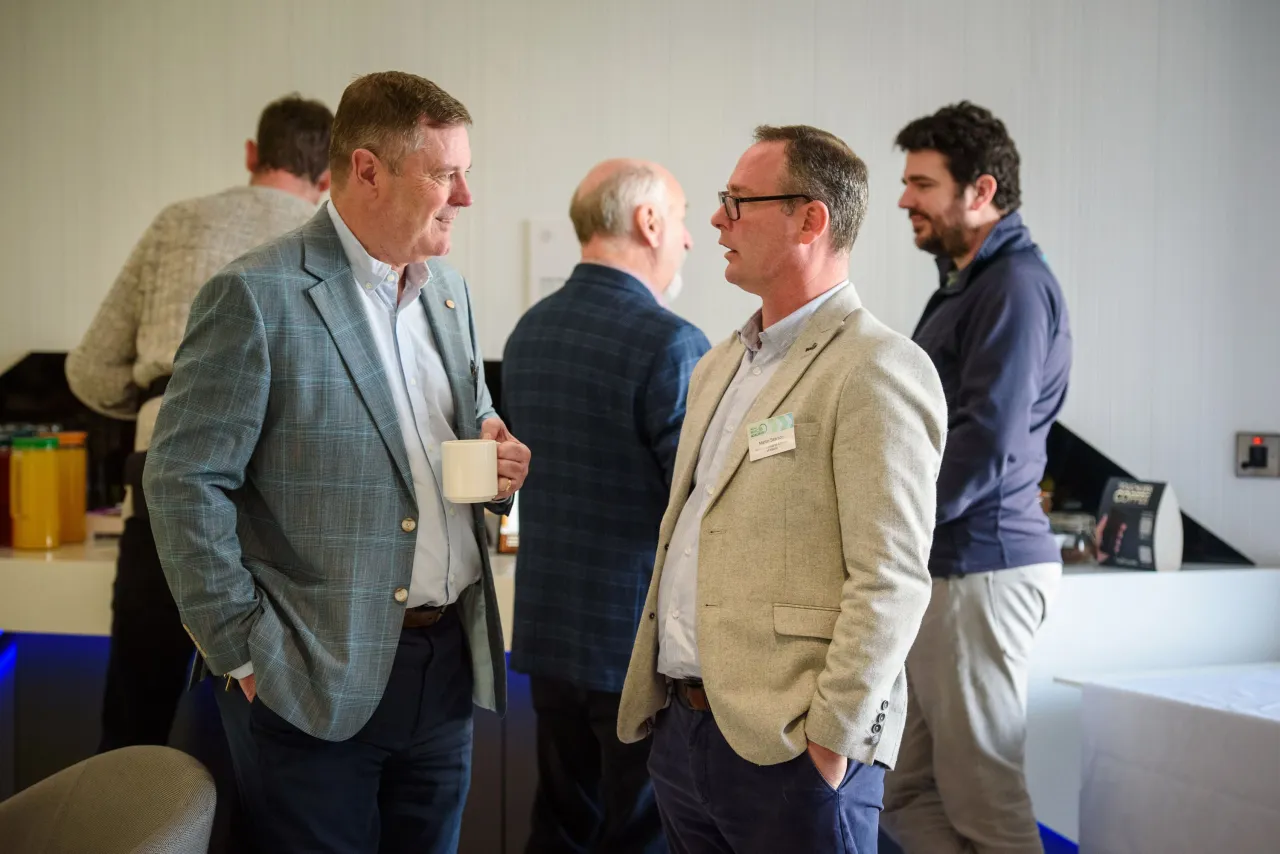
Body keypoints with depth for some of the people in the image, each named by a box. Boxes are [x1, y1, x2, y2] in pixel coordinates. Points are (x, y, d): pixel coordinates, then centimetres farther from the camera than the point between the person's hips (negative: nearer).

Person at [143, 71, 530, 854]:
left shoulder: (450, 291, 11)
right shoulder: (257, 296, -13)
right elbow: (185, 482, -14)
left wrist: (499, 463, -1)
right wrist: (246, 651, -14)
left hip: (450, 662, 7)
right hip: (322, 677, -6)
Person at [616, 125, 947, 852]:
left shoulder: (877, 370, -12)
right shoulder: (721, 365, 15)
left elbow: (890, 581, -17)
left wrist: (829, 741, -17)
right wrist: (655, 695, 15)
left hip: (790, 753, -8)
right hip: (681, 729, 8)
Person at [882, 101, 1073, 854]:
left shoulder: (1015, 285, -12)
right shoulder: (967, 283, 19)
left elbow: (986, 444, -20)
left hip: (978, 569, -10)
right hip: (942, 565, 10)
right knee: (908, 792, 13)